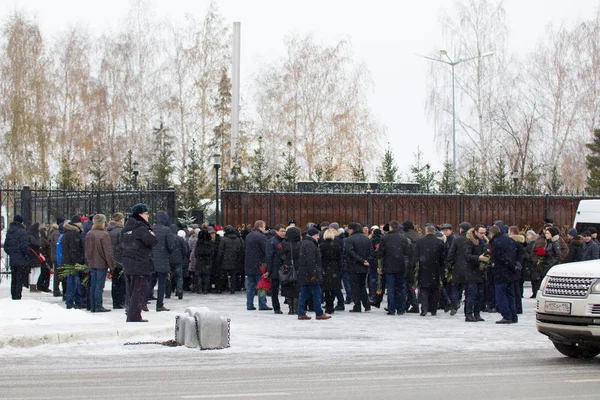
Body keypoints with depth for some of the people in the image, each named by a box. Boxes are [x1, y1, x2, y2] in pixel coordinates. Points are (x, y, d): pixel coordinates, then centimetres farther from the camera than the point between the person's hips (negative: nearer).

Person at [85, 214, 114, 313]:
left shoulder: (88, 235, 6)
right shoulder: (104, 235, -15)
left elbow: (87, 250, 14)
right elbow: (108, 252, -14)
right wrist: (111, 266, -9)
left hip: (92, 264, 6)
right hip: (101, 264, -6)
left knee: (93, 285, 11)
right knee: (99, 285, -3)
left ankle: (92, 306, 14)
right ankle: (98, 306, -2)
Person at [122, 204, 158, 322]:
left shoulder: (126, 228, 14)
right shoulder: (141, 228, -14)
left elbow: (123, 243, 23)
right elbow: (153, 241, -20)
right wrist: (151, 235, -1)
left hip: (127, 264, 9)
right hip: (140, 265, -9)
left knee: (130, 290, 15)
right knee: (139, 291, -5)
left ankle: (129, 314, 19)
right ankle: (135, 316, -7)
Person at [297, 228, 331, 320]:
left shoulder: (304, 243, 17)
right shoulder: (310, 245, -15)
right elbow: (311, 260, -22)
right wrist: (313, 274, -22)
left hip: (303, 274, 10)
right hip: (310, 274, -10)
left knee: (303, 294, 9)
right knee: (316, 293, -2)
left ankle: (301, 313, 9)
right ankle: (319, 314, 2)